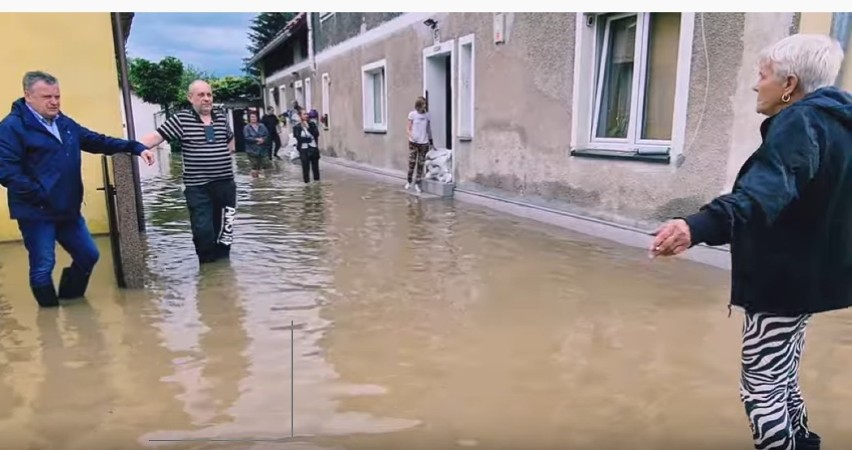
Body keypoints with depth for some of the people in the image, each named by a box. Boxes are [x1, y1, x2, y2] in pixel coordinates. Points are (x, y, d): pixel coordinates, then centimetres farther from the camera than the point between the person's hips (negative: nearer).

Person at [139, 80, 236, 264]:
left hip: (225, 183, 4)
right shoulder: (181, 119, -4)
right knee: (203, 230, -3)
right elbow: (156, 136, -10)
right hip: (198, 187, -3)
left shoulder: (222, 118, 8)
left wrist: (225, 157, 10)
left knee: (224, 226, 12)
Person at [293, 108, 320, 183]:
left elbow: (316, 134, -7)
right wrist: (309, 138, -11)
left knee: (315, 166, 9)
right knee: (305, 167, -2)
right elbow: (299, 138, -12)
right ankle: (307, 182, 5)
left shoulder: (312, 124, 5)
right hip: (304, 150, -3)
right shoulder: (297, 127, -3)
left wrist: (309, 127, -14)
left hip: (313, 148, 3)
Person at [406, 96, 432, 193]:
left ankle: (417, 183, 11)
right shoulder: (412, 114, -3)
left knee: (421, 164, 3)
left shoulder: (427, 115, 4)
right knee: (412, 162, -2)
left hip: (424, 143, 2)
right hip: (413, 142, -2)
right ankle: (409, 182, 15)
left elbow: (429, 130, 11)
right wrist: (411, 136, -22)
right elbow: (409, 129, -2)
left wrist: (431, 142, 12)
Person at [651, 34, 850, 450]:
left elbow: (766, 190, -42)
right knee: (781, 380, 24)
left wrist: (698, 226, -57)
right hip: (807, 274, 10)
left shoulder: (800, 121, -21)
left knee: (761, 386, 1)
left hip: (782, 279, -10)